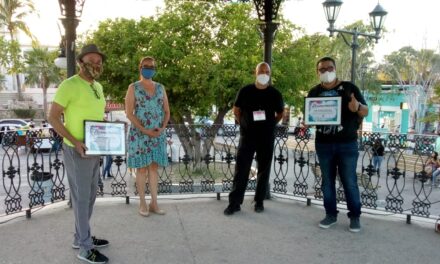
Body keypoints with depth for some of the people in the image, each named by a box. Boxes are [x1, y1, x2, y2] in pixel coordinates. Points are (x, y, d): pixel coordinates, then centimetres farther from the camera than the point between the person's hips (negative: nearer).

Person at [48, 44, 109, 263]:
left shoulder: (98, 87, 10)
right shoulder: (69, 85, -15)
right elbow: (53, 118, -15)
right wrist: (75, 141, -23)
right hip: (77, 152, -8)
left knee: (90, 196, 16)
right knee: (81, 198, 0)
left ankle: (81, 238, 32)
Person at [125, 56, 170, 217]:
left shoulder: (160, 88, 10)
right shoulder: (133, 88, -1)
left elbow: (167, 111, 10)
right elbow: (129, 113, -8)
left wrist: (162, 128, -7)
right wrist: (145, 130, -16)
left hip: (158, 134, 4)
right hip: (139, 134, -3)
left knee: (154, 167, 7)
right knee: (142, 168, 2)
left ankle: (154, 203, 14)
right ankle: (142, 204, 12)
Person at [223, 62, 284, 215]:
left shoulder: (275, 94, 1)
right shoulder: (245, 91, -1)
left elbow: (280, 112, 15)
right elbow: (236, 109, 10)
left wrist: (271, 125, 6)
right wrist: (242, 124, 3)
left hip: (267, 138, 1)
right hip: (247, 137, -1)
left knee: (264, 170, 8)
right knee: (241, 170, -1)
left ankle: (259, 202, 21)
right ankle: (234, 203, 5)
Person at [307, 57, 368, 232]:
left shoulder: (349, 88, 0)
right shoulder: (314, 92, 8)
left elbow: (366, 112, 1)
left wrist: (357, 107, -22)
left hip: (347, 143, -3)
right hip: (323, 144, 3)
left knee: (349, 182, 2)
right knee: (327, 181, 10)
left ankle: (355, 216, 15)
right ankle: (331, 214, 22)